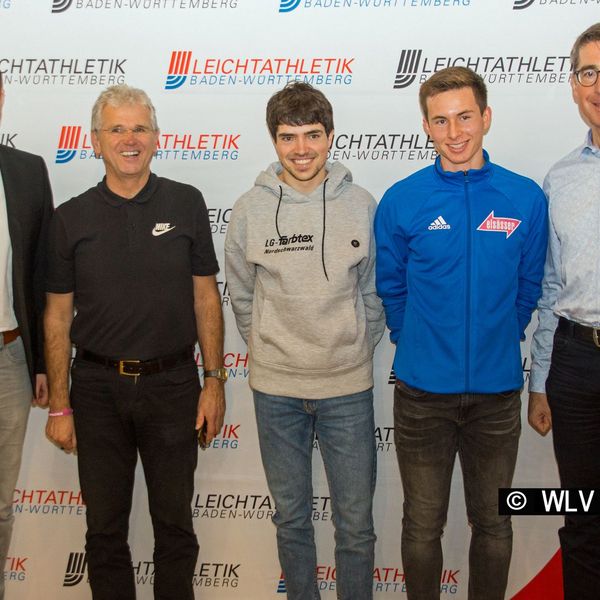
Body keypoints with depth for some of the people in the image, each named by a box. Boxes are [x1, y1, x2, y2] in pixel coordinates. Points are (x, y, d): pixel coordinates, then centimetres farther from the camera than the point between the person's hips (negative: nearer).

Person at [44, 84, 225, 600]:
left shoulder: (186, 204, -1)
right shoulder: (71, 218, 0)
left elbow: (205, 296, 2)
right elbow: (58, 315, 3)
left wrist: (214, 381, -2)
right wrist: (59, 405, 1)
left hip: (172, 383, 0)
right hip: (98, 388, 1)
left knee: (174, 519, 13)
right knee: (105, 524, 12)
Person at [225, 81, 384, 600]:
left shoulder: (363, 206, -3)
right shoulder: (249, 211, -3)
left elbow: (374, 293, 6)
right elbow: (242, 297, 7)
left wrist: (357, 349, 4)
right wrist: (269, 352, 6)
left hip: (348, 386, 0)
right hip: (275, 387, 1)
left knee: (356, 522, 9)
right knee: (291, 517, 16)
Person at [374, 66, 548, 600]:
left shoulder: (526, 198, -4)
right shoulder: (401, 202, -6)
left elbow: (528, 287, 7)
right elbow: (391, 289, 5)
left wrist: (497, 341, 11)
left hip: (498, 389, 1)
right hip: (423, 389, -1)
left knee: (493, 522, 16)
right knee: (423, 525, 12)